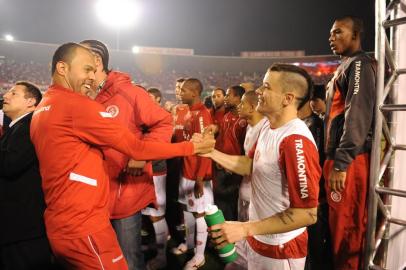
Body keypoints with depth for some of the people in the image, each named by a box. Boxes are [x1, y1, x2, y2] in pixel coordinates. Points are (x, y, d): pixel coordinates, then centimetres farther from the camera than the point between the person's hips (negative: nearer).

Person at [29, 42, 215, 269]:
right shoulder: (77, 105, -18)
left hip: (59, 226, 10)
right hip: (85, 228, -9)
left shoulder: (41, 110, 12)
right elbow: (136, 147, -18)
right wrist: (192, 147, -9)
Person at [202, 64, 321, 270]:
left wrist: (245, 228, -28)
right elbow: (250, 165, 8)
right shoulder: (268, 126, 1)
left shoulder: (295, 141, -29)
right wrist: (211, 152, -4)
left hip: (280, 248, -8)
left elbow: (307, 213, -29)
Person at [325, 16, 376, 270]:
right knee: (340, 221, 17)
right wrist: (334, 158, 18)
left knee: (346, 224, -2)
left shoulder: (360, 64, -8)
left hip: (349, 160, -10)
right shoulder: (346, 66, 21)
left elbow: (358, 115, -20)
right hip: (339, 156, 10)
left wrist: (341, 162, -24)